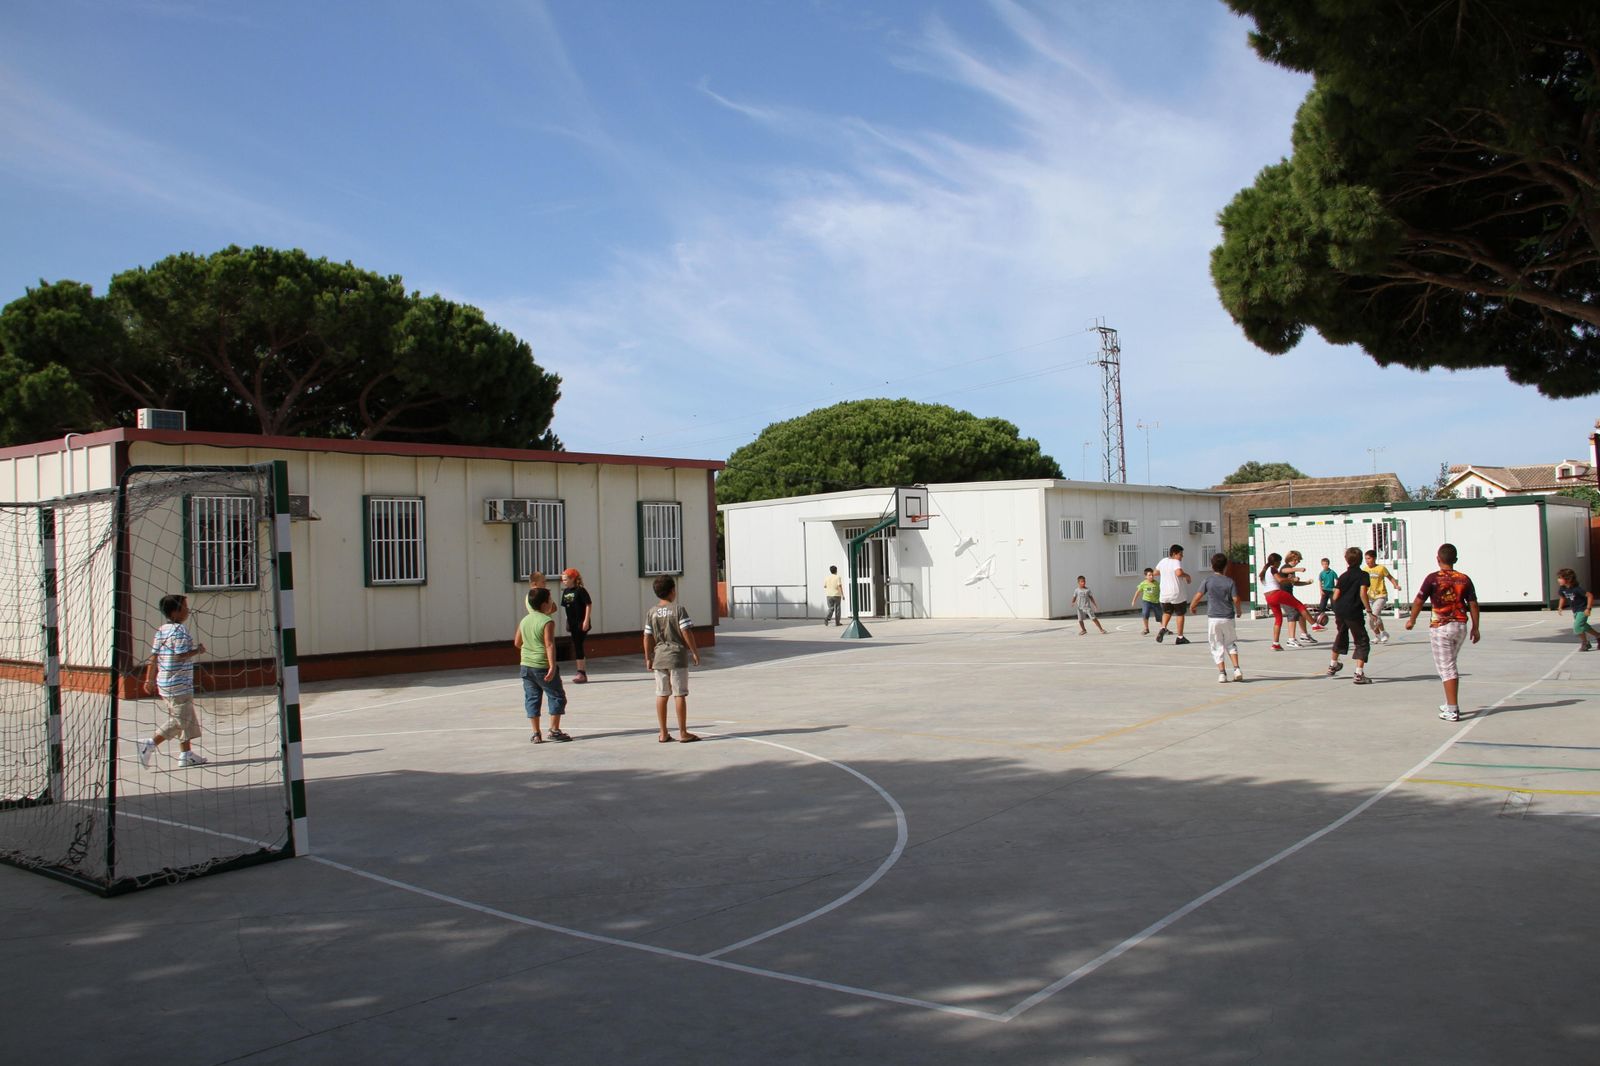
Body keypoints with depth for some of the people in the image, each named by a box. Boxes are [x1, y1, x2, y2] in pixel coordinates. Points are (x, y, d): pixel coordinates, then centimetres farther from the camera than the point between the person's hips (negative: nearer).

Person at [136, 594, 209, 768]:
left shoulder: (161, 631, 12)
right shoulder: (181, 631, -15)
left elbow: (154, 657, 12)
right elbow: (180, 656, -24)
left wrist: (150, 680, 15)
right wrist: (197, 651, -9)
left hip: (165, 683, 9)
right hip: (179, 685, -9)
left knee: (189, 719, 15)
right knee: (180, 720, -3)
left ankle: (186, 754, 17)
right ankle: (150, 744, -8)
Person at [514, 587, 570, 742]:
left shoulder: (524, 620, 8)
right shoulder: (547, 621, -13)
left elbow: (517, 643, 14)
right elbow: (549, 645, -21)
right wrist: (552, 667, -24)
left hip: (526, 665, 7)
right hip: (542, 666, -7)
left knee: (532, 699, 10)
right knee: (557, 696, 5)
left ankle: (536, 734, 9)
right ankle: (554, 730, 1)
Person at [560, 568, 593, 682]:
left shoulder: (580, 590, -11)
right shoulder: (565, 592, 10)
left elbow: (589, 604, -13)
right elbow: (566, 607, 15)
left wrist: (586, 620, -17)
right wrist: (567, 624, 14)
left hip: (581, 623, -8)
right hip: (572, 624, 8)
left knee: (578, 647, -9)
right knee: (576, 647, 9)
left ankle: (581, 673, -4)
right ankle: (582, 673, 16)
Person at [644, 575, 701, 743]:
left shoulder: (651, 612, 3)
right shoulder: (678, 609, -10)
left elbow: (648, 637, 4)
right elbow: (686, 633, -13)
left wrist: (648, 658, 14)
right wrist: (694, 652, -3)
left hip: (659, 658, 4)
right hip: (677, 656, -4)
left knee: (661, 695, 9)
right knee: (680, 694, 1)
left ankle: (663, 733, 12)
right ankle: (683, 732, 5)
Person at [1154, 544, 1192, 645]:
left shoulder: (1163, 561, 6)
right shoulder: (1176, 562, -14)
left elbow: (1155, 573, 19)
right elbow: (1179, 573, -34)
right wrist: (1187, 575, -14)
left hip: (1164, 594, 5)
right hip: (1177, 595, -5)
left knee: (1166, 612, 24)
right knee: (1180, 614, 11)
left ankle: (1163, 628, -2)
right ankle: (1180, 637, 15)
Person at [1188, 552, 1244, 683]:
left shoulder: (1208, 580, -3)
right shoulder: (1230, 581, -2)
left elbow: (1198, 596, -6)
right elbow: (1236, 599, -7)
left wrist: (1192, 606, 13)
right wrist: (1238, 610, 12)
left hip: (1213, 618, -1)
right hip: (1228, 617, 1)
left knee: (1217, 647, 6)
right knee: (1231, 644, 17)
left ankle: (1222, 673, 0)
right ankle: (1236, 669, 3)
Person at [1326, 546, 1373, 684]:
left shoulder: (1343, 576, 9)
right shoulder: (1363, 575, -5)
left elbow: (1336, 596, 5)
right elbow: (1363, 593, -18)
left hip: (1339, 611, 6)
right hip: (1354, 612, -6)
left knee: (1341, 636, 29)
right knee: (1362, 642, 1)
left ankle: (1333, 665, 45)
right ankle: (1359, 673, -13)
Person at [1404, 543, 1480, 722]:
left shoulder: (1433, 578, -10)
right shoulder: (1464, 579, 2)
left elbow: (1418, 601, -8)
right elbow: (1473, 604, 3)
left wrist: (1412, 620, 8)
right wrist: (1475, 628, 11)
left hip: (1440, 628, -5)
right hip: (1461, 626, 5)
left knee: (1446, 668, -3)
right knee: (1451, 665, 21)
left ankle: (1452, 710, -8)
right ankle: (1451, 704, 28)